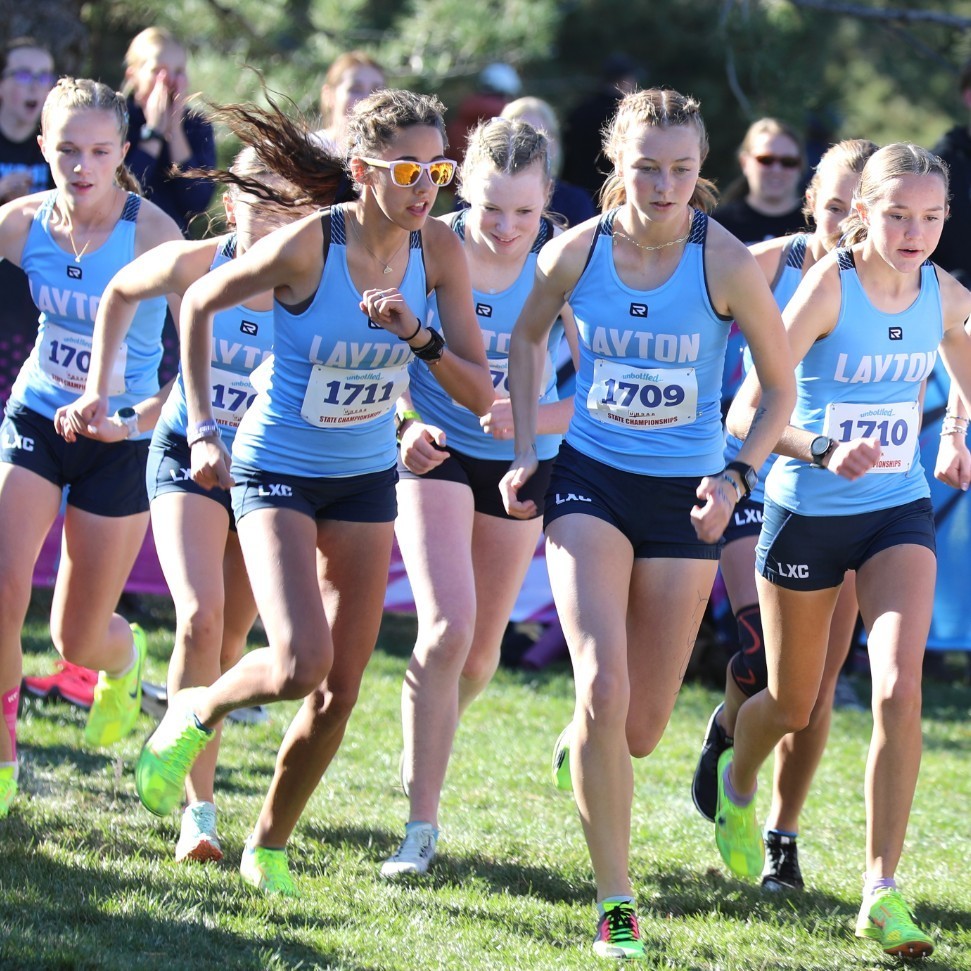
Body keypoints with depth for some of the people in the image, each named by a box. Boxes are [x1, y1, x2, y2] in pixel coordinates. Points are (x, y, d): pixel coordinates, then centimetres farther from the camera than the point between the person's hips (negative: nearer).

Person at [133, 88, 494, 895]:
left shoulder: (438, 251, -12)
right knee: (302, 663, -21)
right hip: (278, 469, -4)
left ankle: (270, 847, 25)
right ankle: (197, 714, 11)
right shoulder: (309, 246, -24)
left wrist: (418, 335, -27)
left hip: (367, 477, 4)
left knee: (341, 690, 5)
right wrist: (202, 428, -8)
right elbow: (199, 304, -6)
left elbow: (481, 396, -10)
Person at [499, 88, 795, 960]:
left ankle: (583, 745, 45)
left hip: (683, 495, 0)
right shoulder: (577, 252, -8)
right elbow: (527, 337, 14)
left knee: (641, 727, 5)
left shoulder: (725, 264, -13)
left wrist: (737, 479, -14)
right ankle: (614, 902, -8)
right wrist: (525, 453, 6)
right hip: (591, 481, 0)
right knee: (602, 687, -19)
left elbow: (781, 389, -1)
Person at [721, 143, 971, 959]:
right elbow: (747, 412, -25)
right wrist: (826, 453, -39)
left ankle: (883, 892, -11)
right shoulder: (827, 287, -20)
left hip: (900, 512, 3)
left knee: (899, 689, -17)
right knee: (792, 706, 14)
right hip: (809, 514, -2)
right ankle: (737, 785, 50)